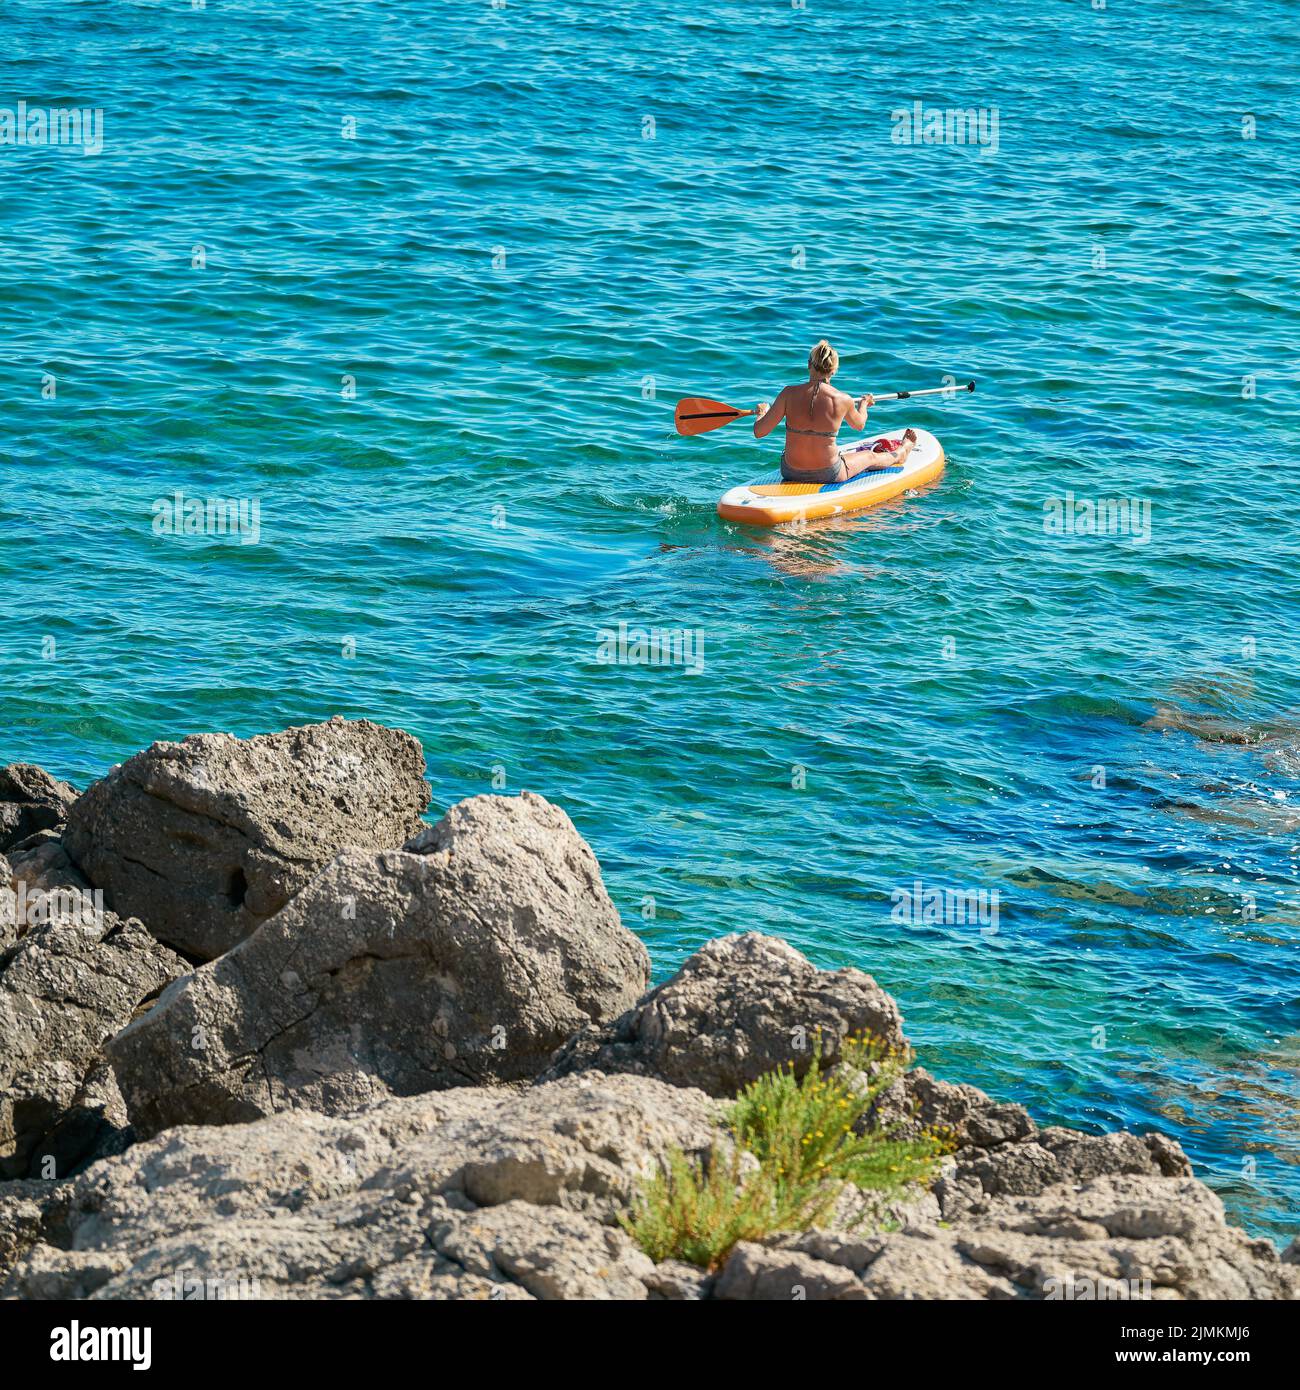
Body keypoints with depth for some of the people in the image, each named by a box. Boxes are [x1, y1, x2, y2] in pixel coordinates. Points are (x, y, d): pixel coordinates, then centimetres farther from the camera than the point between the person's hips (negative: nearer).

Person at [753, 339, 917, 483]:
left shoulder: (789, 393, -15)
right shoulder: (843, 400, -15)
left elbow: (759, 432, -12)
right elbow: (859, 424, 9)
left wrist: (762, 412, 10)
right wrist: (863, 404, 31)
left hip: (790, 472, 2)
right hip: (828, 475, -2)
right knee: (870, 457, 30)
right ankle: (900, 453, 62)